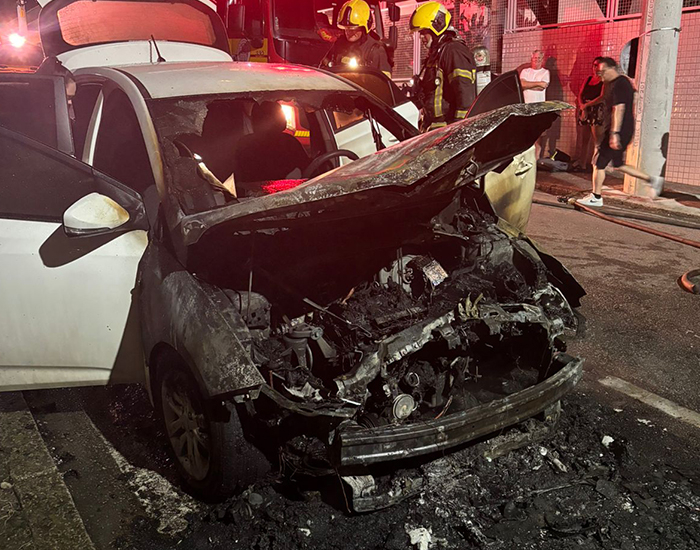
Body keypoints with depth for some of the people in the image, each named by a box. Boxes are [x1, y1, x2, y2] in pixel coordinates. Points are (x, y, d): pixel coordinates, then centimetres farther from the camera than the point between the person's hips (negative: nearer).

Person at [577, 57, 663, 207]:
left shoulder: (619, 84, -15)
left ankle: (596, 198, 4)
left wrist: (614, 133, -27)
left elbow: (619, 109, -23)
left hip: (618, 131, -10)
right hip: (624, 132, 10)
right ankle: (652, 179, 21)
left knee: (599, 163, -4)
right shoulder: (614, 83, 16)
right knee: (618, 164, 18)